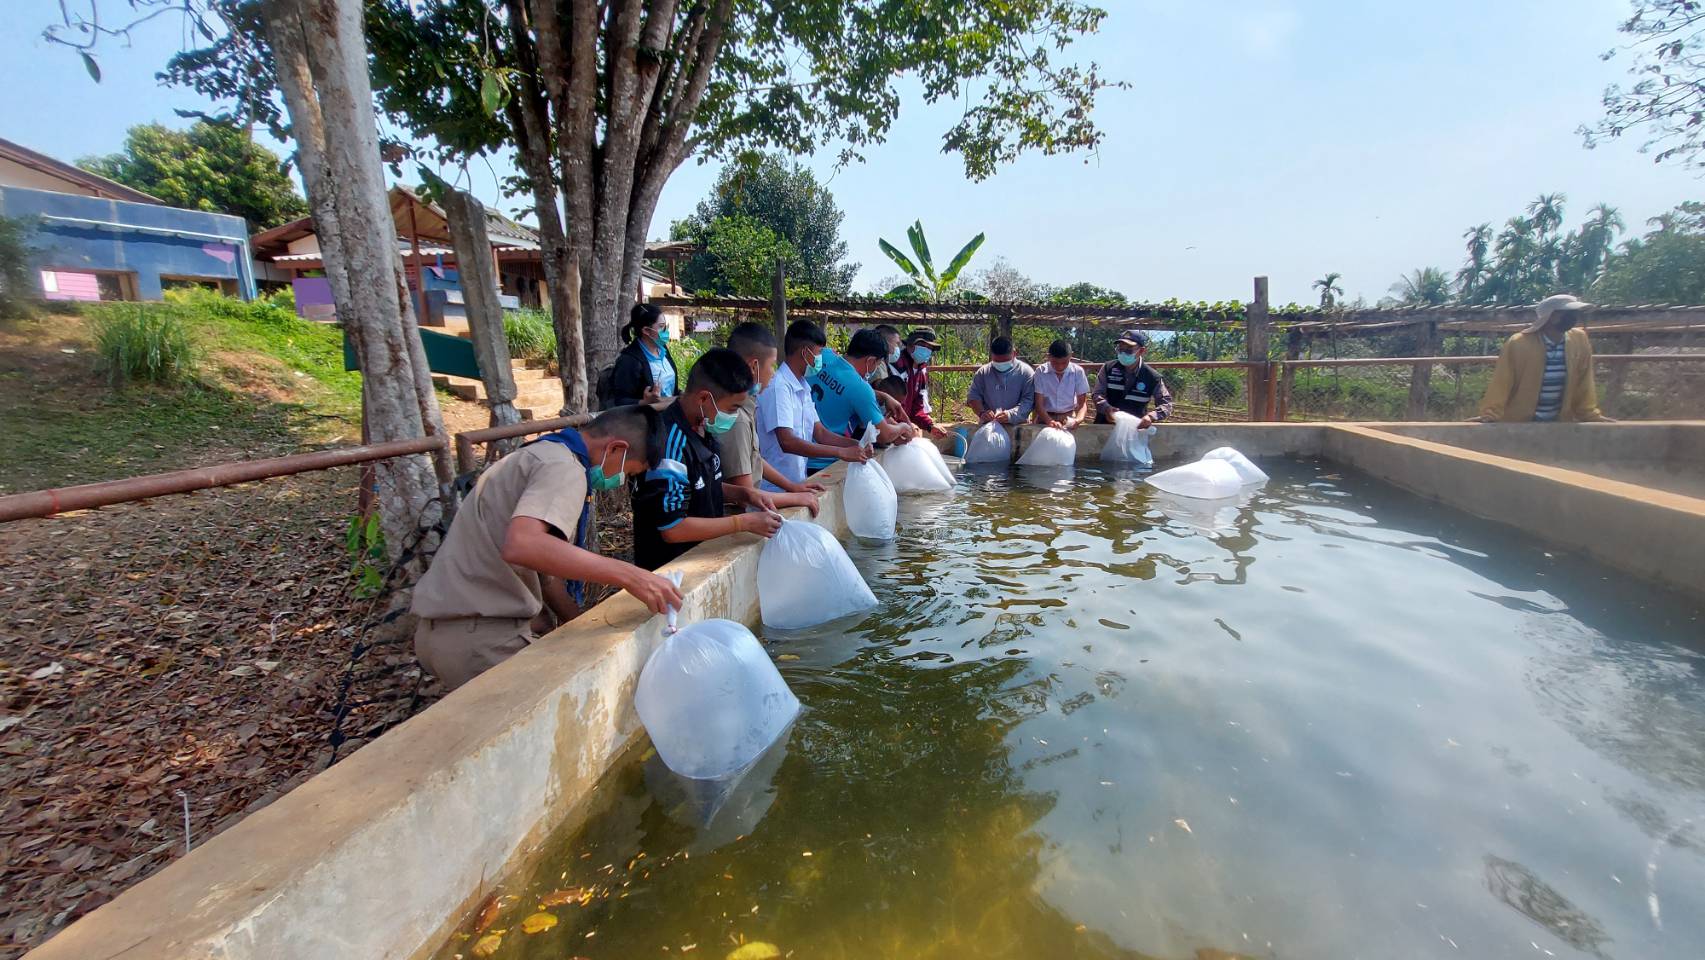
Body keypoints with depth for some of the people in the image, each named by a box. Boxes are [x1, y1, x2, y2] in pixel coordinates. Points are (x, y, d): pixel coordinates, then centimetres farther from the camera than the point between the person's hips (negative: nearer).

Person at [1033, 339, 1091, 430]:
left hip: (1069, 418, 1)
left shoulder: (1078, 372, -3)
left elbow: (1083, 403, -1)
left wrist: (1077, 420, -23)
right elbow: (1039, 404, -8)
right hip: (1046, 417, -1)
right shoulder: (1041, 371, -6)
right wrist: (1050, 421, -27)